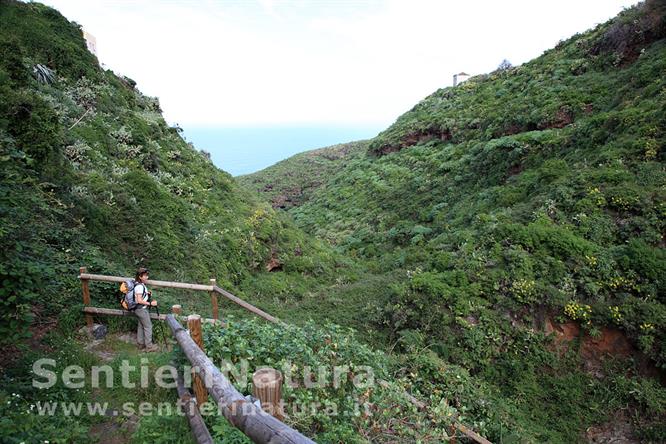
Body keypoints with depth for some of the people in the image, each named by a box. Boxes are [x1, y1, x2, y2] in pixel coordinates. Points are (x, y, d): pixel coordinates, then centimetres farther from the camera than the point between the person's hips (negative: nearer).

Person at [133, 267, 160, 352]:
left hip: (139, 309, 10)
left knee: (141, 326, 17)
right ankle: (149, 346, 4)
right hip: (142, 309, -10)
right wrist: (150, 303, -22)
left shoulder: (141, 284, 7)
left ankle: (141, 344, 28)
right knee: (148, 327, -2)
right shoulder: (139, 286, -23)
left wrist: (147, 293, 7)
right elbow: (139, 300, -25)